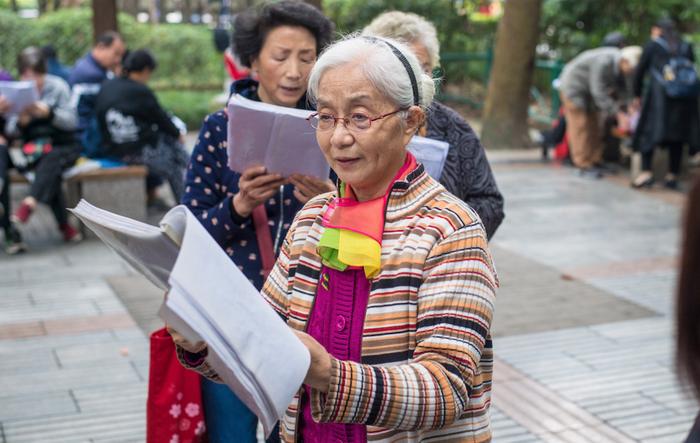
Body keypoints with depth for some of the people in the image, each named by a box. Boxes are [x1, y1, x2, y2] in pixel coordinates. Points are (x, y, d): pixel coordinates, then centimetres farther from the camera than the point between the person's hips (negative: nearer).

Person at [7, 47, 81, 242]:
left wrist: (49, 113, -26)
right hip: (34, 147, 1)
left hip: (63, 145, -1)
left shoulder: (57, 86, 1)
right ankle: (64, 226, -29)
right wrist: (21, 122, -21)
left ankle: (29, 204, -47)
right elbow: (10, 130, 3)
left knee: (52, 158, -37)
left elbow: (71, 121, -7)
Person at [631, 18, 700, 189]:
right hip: (685, 96, 3)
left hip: (660, 94, -3)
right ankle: (673, 176, 9)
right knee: (677, 132, 9)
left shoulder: (653, 45, 9)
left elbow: (640, 72, 11)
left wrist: (637, 95, 22)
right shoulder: (686, 47, 19)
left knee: (648, 130, 2)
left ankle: (646, 172, -10)